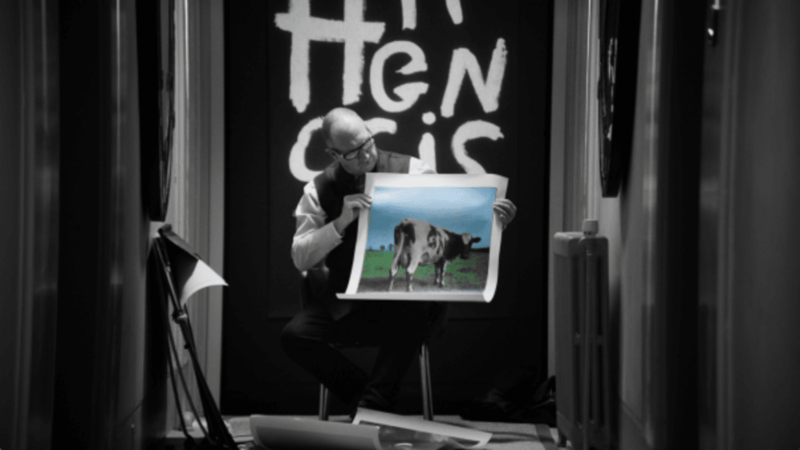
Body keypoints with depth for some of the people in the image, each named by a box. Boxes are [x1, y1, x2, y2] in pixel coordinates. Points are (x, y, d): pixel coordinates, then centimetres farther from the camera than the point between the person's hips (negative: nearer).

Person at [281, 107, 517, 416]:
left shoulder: (411, 171, 0)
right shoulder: (320, 190, 3)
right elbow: (301, 259, -3)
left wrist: (492, 216, -22)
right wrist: (341, 222, -17)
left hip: (402, 299, -2)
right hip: (345, 304, 2)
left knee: (412, 320, -36)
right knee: (294, 335, -22)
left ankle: (368, 410, -19)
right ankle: (373, 405, -7)